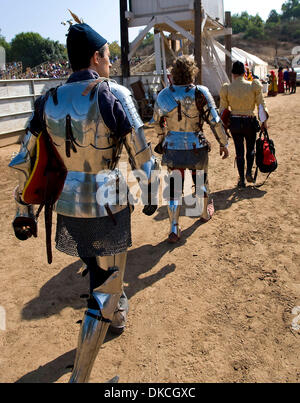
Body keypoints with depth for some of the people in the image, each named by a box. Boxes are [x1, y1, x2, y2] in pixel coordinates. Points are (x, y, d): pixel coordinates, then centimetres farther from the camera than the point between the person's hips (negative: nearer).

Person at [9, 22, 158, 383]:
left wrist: (23, 212, 12)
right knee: (103, 288, 10)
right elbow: (142, 156, -10)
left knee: (101, 268, 31)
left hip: (67, 207, 6)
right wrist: (149, 197, 6)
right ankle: (80, 376, 19)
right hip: (107, 207, -5)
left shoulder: (48, 101, 1)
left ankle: (118, 316, 58)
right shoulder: (113, 94, -13)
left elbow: (25, 163, 4)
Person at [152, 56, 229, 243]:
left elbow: (157, 122, 11)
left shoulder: (163, 95, -3)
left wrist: (163, 137, 30)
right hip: (196, 147, -1)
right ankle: (205, 212, 46)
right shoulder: (201, 93, -11)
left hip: (173, 148, 1)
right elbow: (215, 121, -9)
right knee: (201, 181, 22)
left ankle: (174, 230, 8)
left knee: (174, 187, 8)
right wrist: (224, 144, 3)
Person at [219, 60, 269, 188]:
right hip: (250, 121, 0)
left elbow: (223, 108, 2)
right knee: (250, 148, 20)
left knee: (239, 151, 8)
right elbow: (261, 104, -3)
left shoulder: (227, 88, -4)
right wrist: (264, 121, 6)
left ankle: (241, 179, 10)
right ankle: (249, 172, 5)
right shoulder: (253, 86, -5)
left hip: (234, 122, 1)